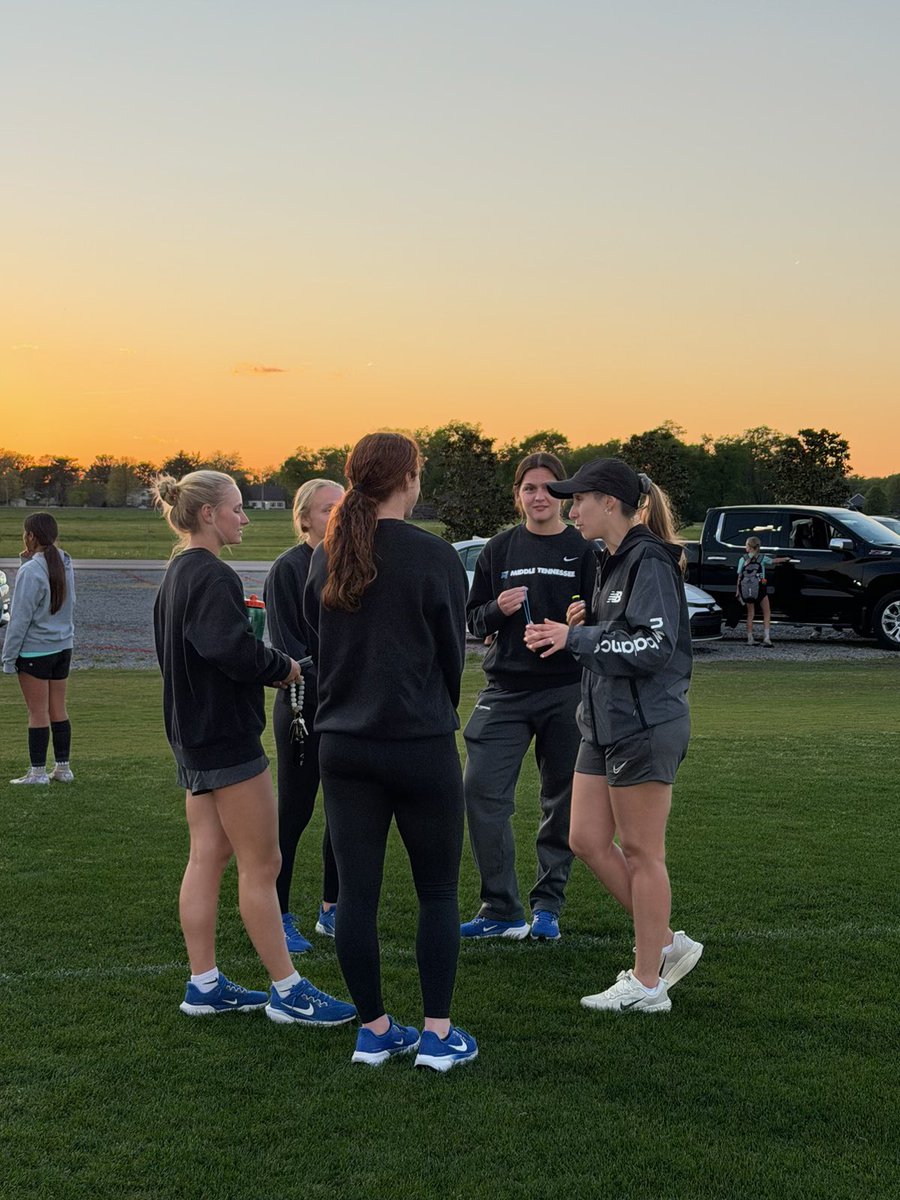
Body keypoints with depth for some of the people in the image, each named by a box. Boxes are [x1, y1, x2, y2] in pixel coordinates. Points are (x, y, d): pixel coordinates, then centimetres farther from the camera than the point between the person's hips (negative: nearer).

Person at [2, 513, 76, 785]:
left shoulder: (31, 571, -16)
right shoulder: (65, 565, 5)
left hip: (35, 650, -7)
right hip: (63, 646, 7)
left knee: (38, 712, 0)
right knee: (58, 710, 12)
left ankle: (38, 771, 6)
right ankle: (63, 767, 17)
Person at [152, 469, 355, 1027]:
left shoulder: (177, 574, 14)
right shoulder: (212, 576, -17)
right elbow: (234, 648, -29)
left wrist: (269, 668, 6)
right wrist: (283, 667, -10)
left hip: (193, 735, 10)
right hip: (227, 736, -10)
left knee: (208, 856, 13)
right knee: (262, 864, -3)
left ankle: (205, 985, 18)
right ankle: (287, 991, 4)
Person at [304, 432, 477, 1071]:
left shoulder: (325, 557, 3)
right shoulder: (435, 557, -11)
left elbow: (318, 639, 11)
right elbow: (452, 653, -1)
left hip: (343, 745, 4)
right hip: (421, 746, -4)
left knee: (357, 892, 9)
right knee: (438, 892, 9)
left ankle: (374, 1030, 18)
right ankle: (437, 1034, 11)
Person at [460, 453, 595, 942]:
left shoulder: (584, 549, 0)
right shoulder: (499, 549, 8)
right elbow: (474, 619, 11)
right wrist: (498, 609, -9)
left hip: (567, 691, -2)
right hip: (505, 689, 2)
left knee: (562, 800, 7)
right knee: (482, 791, -7)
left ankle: (548, 905, 22)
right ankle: (501, 909, 4)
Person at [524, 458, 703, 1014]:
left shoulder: (649, 562, -15)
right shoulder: (612, 561, 15)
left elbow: (653, 647, -23)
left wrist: (576, 639, -21)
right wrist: (586, 623, 4)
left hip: (646, 726, -10)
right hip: (605, 723, 10)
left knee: (641, 852, 0)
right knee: (587, 839, 10)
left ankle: (647, 984, 12)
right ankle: (666, 944, 22)